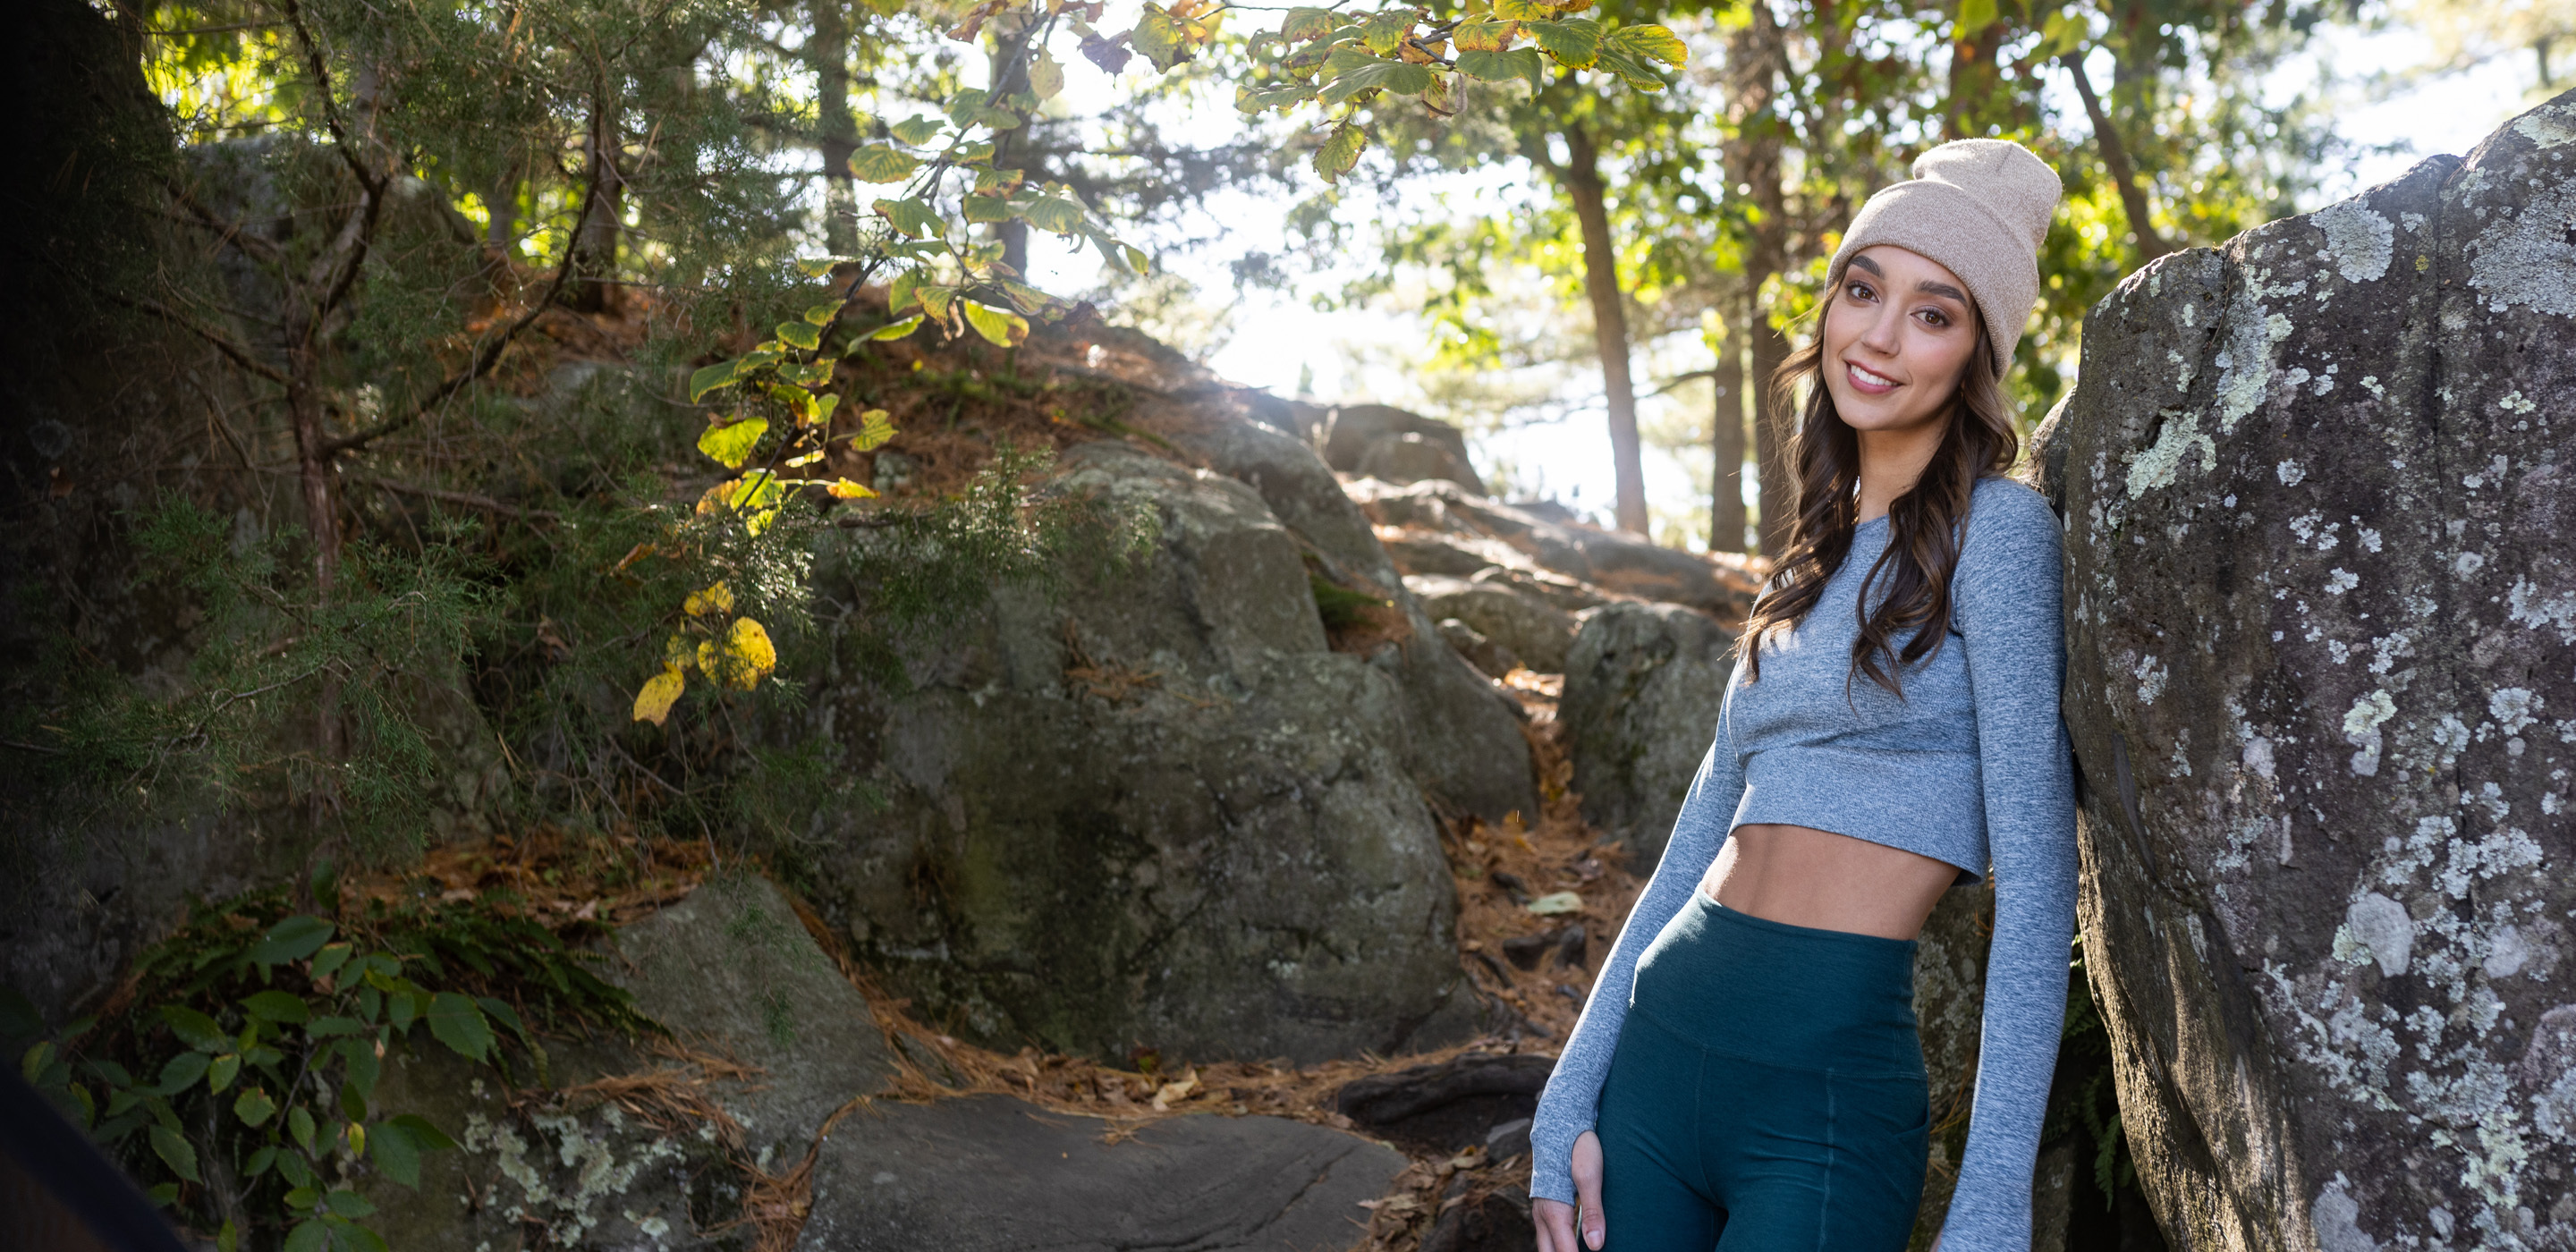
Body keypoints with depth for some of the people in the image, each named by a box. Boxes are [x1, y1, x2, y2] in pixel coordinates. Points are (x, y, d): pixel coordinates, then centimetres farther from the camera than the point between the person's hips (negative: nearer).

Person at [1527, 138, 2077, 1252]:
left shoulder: (1994, 527, -6)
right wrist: (1570, 1099, 9)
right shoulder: (1816, 557, 14)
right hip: (1656, 1053, 7)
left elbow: (2035, 876, -12)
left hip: (1829, 1085, -6)